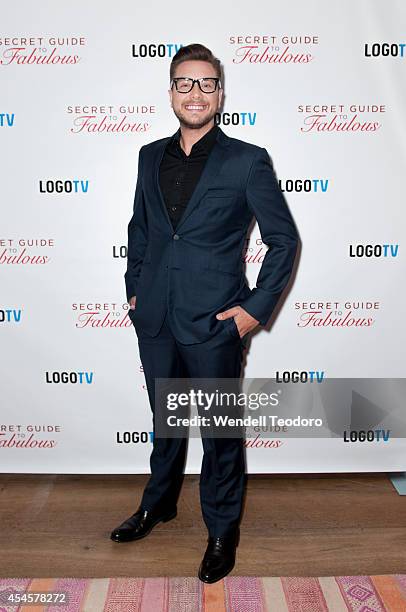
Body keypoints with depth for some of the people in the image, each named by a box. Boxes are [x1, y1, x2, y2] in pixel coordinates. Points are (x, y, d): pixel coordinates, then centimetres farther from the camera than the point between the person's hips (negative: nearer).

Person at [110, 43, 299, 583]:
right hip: (155, 319, 5)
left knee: (221, 431, 10)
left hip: (214, 321, -4)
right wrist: (134, 288, 11)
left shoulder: (248, 161, -6)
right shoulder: (151, 156, 9)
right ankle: (159, 503, 46)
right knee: (165, 420, 22)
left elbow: (284, 240, -4)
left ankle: (223, 529, 33)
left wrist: (257, 307, -10)